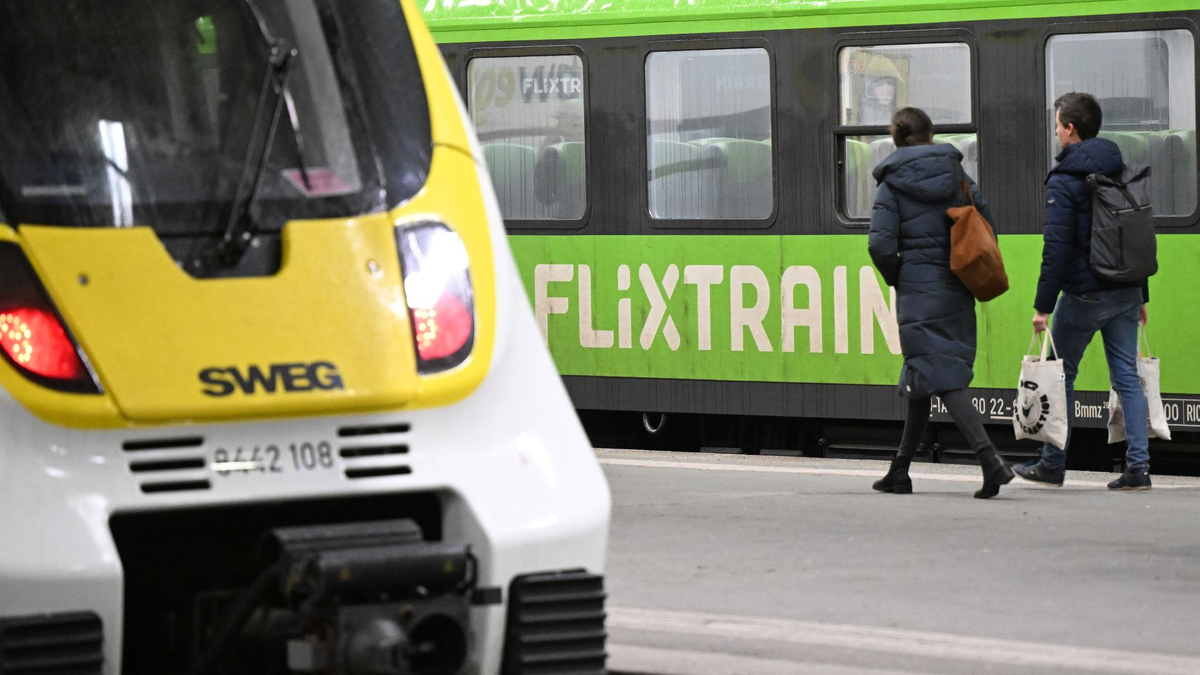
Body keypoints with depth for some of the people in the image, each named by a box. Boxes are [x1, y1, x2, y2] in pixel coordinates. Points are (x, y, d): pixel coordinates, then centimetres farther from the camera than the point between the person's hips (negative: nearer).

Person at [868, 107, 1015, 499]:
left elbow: (881, 244, -14)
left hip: (918, 289, -5)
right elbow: (987, 225, 5)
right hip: (958, 291, 5)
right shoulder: (955, 174, 7)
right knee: (922, 379, 15)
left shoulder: (892, 185, -5)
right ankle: (900, 470, 21)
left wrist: (895, 278, 4)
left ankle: (990, 460, -26)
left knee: (942, 379, -9)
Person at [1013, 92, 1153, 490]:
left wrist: (1043, 305, -13)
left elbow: (1056, 248, -15)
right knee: (1127, 376, 5)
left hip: (1084, 294, -6)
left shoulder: (1063, 181, -11)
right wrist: (1140, 296, 21)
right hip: (1126, 293, 6)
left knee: (1062, 374, 7)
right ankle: (1138, 467, -1)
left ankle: (1052, 464, 13)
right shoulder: (1122, 174, 11)